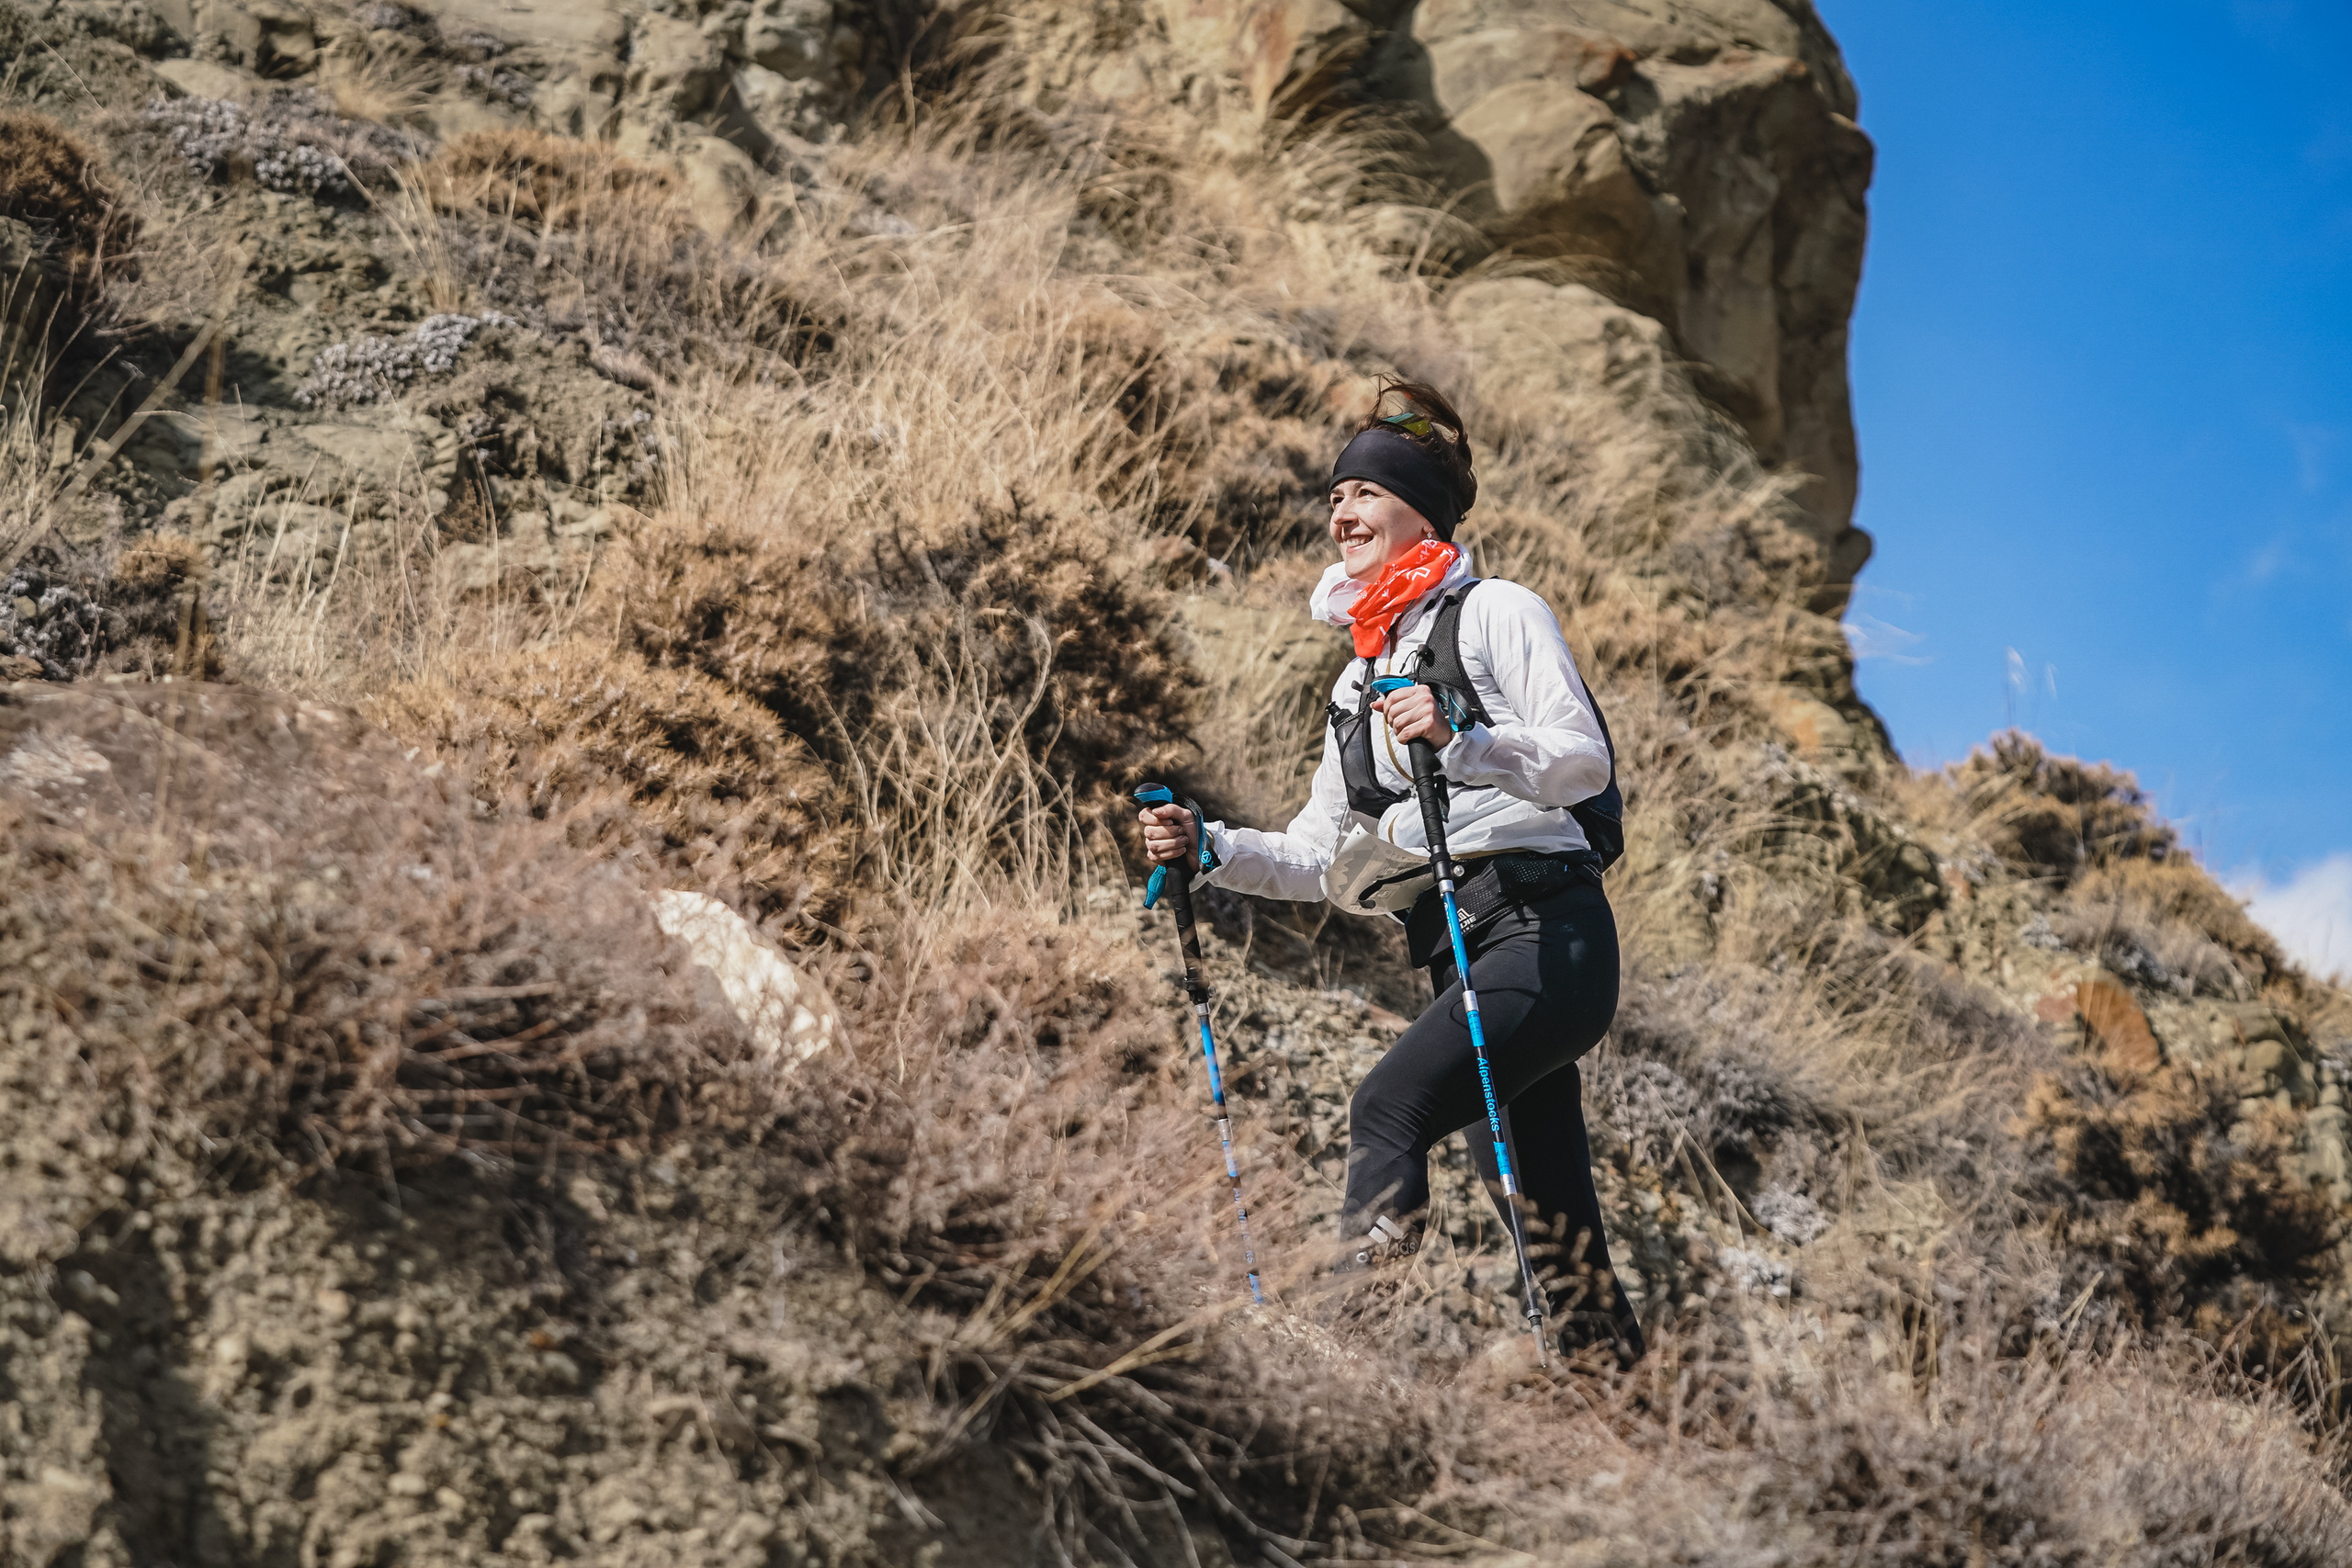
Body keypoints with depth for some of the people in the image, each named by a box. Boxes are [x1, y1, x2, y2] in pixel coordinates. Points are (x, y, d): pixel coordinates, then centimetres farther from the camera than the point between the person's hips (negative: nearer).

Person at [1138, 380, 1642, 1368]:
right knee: (1554, 1229, 3)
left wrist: (1461, 742, -24)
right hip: (1463, 962, 8)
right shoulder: (1358, 679, 23)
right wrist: (1210, 849, 7)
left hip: (1545, 931, -8)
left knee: (1388, 1107, -26)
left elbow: (1584, 761, -9)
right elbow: (1319, 857, 22)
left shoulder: (1496, 612, 1)